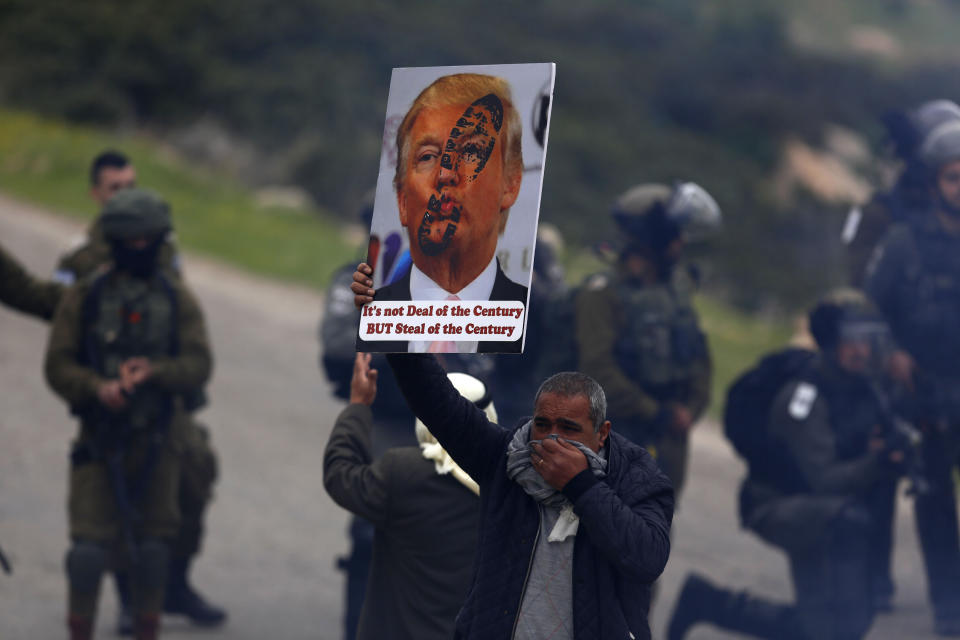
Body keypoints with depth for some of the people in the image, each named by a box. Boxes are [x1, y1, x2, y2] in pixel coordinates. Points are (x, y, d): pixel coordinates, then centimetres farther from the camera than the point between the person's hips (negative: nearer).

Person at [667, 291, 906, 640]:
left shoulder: (863, 387, 1)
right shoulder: (804, 395, -22)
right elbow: (824, 478, -28)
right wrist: (877, 462, -44)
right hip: (777, 506, -8)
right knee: (850, 519, -39)